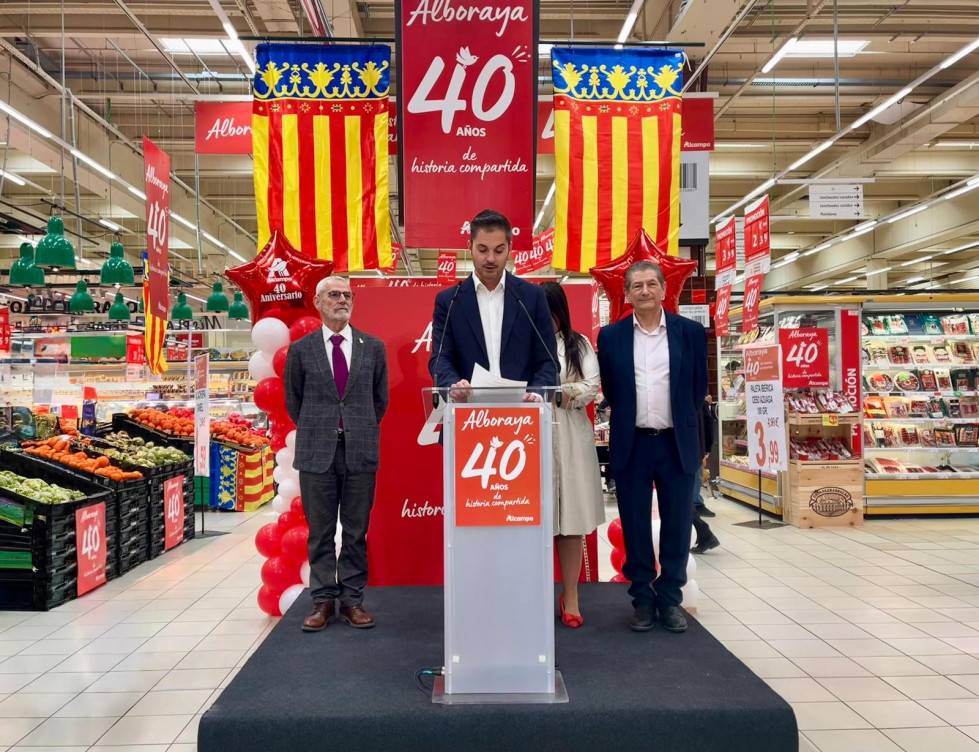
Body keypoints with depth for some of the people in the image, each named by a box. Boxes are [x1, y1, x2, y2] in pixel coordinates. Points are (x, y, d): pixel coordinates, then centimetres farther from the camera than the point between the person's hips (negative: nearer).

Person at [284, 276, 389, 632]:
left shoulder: (373, 346, 6)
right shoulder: (301, 349, 4)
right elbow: (293, 400, 13)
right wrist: (314, 432, 12)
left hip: (360, 450, 1)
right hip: (317, 453, 0)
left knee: (356, 531, 6)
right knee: (320, 532, 6)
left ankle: (352, 600, 16)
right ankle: (323, 601, 17)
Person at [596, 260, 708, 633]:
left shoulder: (691, 332, 1)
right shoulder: (610, 336, 2)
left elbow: (699, 387, 10)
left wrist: (680, 422, 12)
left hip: (678, 443, 0)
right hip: (631, 444, 0)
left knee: (677, 524, 6)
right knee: (635, 526, 7)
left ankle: (670, 599, 21)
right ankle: (643, 599, 21)